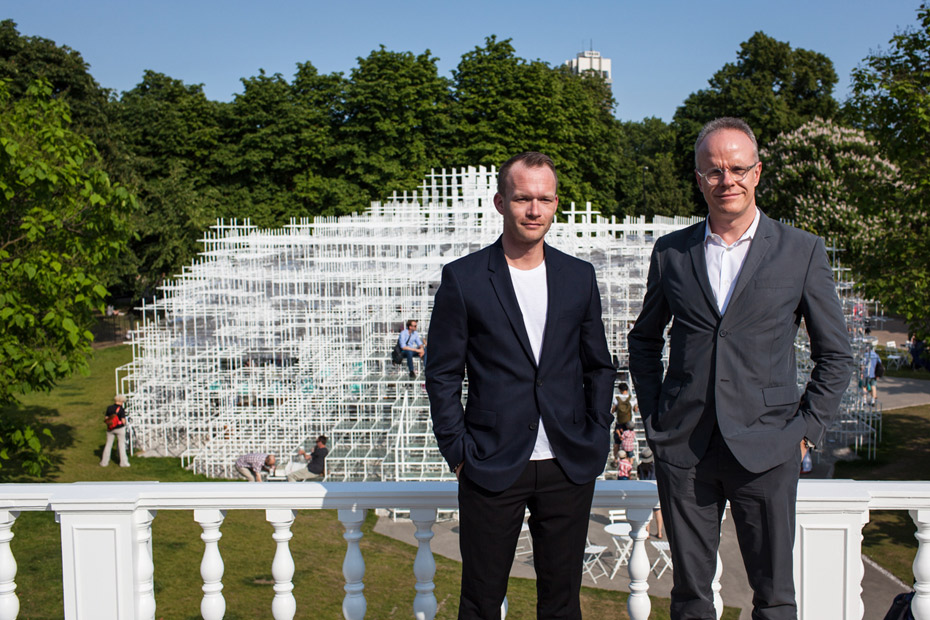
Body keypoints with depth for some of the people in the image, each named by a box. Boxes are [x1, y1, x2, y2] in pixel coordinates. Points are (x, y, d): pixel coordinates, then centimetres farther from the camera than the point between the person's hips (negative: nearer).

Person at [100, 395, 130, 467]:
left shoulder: (109, 408, -3)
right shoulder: (121, 409, -14)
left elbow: (105, 419, -2)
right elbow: (123, 421, -17)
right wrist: (125, 422, 4)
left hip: (110, 429, 4)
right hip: (120, 428, -4)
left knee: (108, 444, 14)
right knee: (121, 445, 6)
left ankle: (104, 462, 19)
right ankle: (123, 462, 7)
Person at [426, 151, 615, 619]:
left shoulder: (579, 277, 7)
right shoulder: (463, 278, -3)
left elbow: (598, 366, 13)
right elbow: (442, 374, -1)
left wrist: (596, 441, 6)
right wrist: (458, 453, -5)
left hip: (570, 469, 3)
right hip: (492, 469, -2)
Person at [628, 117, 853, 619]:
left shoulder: (802, 251, 1)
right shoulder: (671, 252, 6)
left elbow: (835, 355, 7)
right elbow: (644, 341, 18)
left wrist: (806, 429, -2)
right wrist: (653, 418, 9)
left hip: (765, 451, -1)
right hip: (682, 449, 2)